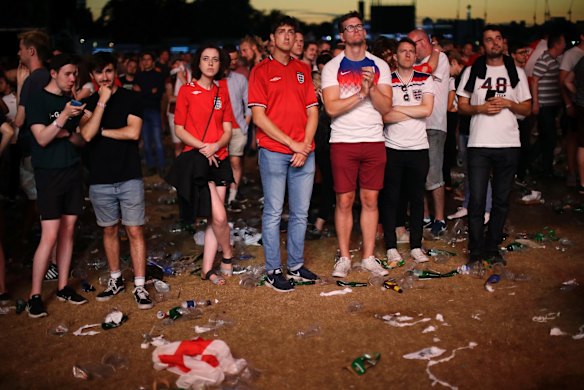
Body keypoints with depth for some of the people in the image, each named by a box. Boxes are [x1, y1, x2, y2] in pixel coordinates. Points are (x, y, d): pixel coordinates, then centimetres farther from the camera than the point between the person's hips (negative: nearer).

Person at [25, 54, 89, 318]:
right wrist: (64, 116, -25)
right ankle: (35, 295, 1)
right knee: (50, 235, -9)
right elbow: (42, 139, -15)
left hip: (72, 171, 6)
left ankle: (63, 287, 17)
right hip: (49, 174, -6)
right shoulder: (38, 100, -6)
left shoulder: (71, 101, 10)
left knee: (68, 230, 7)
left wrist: (68, 134, -9)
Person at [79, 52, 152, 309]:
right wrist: (102, 102, -13)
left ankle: (139, 287, 3)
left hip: (129, 177, -2)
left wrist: (102, 131, -5)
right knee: (109, 230, 12)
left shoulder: (130, 98, 1)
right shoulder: (88, 103, 6)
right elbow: (87, 135, -12)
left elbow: (133, 132, -12)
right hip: (100, 179, 2)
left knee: (135, 231, -2)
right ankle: (116, 280, 27)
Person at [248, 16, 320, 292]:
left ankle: (296, 266, 21)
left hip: (303, 152, 4)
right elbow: (258, 116, -6)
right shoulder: (261, 70, 1)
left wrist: (306, 144, -5)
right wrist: (292, 144, -11)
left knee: (300, 213, 9)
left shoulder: (303, 69, 14)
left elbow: (313, 110, 10)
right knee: (273, 213, 1)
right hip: (274, 152, -4)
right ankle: (273, 271, 9)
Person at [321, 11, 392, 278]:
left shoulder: (380, 66, 9)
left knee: (370, 200, 6)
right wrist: (361, 93, -16)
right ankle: (344, 258, 13)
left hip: (374, 141, 2)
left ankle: (369, 257, 16)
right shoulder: (332, 67, 2)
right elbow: (332, 108, -11)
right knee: (344, 201, 1)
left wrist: (371, 87, -16)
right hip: (343, 142, -2)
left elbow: (386, 107, 0)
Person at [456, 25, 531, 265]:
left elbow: (527, 109, 9)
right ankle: (476, 249, 9)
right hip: (479, 144, -1)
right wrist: (481, 108, -12)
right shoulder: (472, 71, 8)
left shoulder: (517, 73, 11)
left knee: (501, 200, 8)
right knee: (477, 200, -2)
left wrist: (508, 103, -9)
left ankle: (493, 247, 19)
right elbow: (461, 106, 6)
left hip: (509, 145, 2)